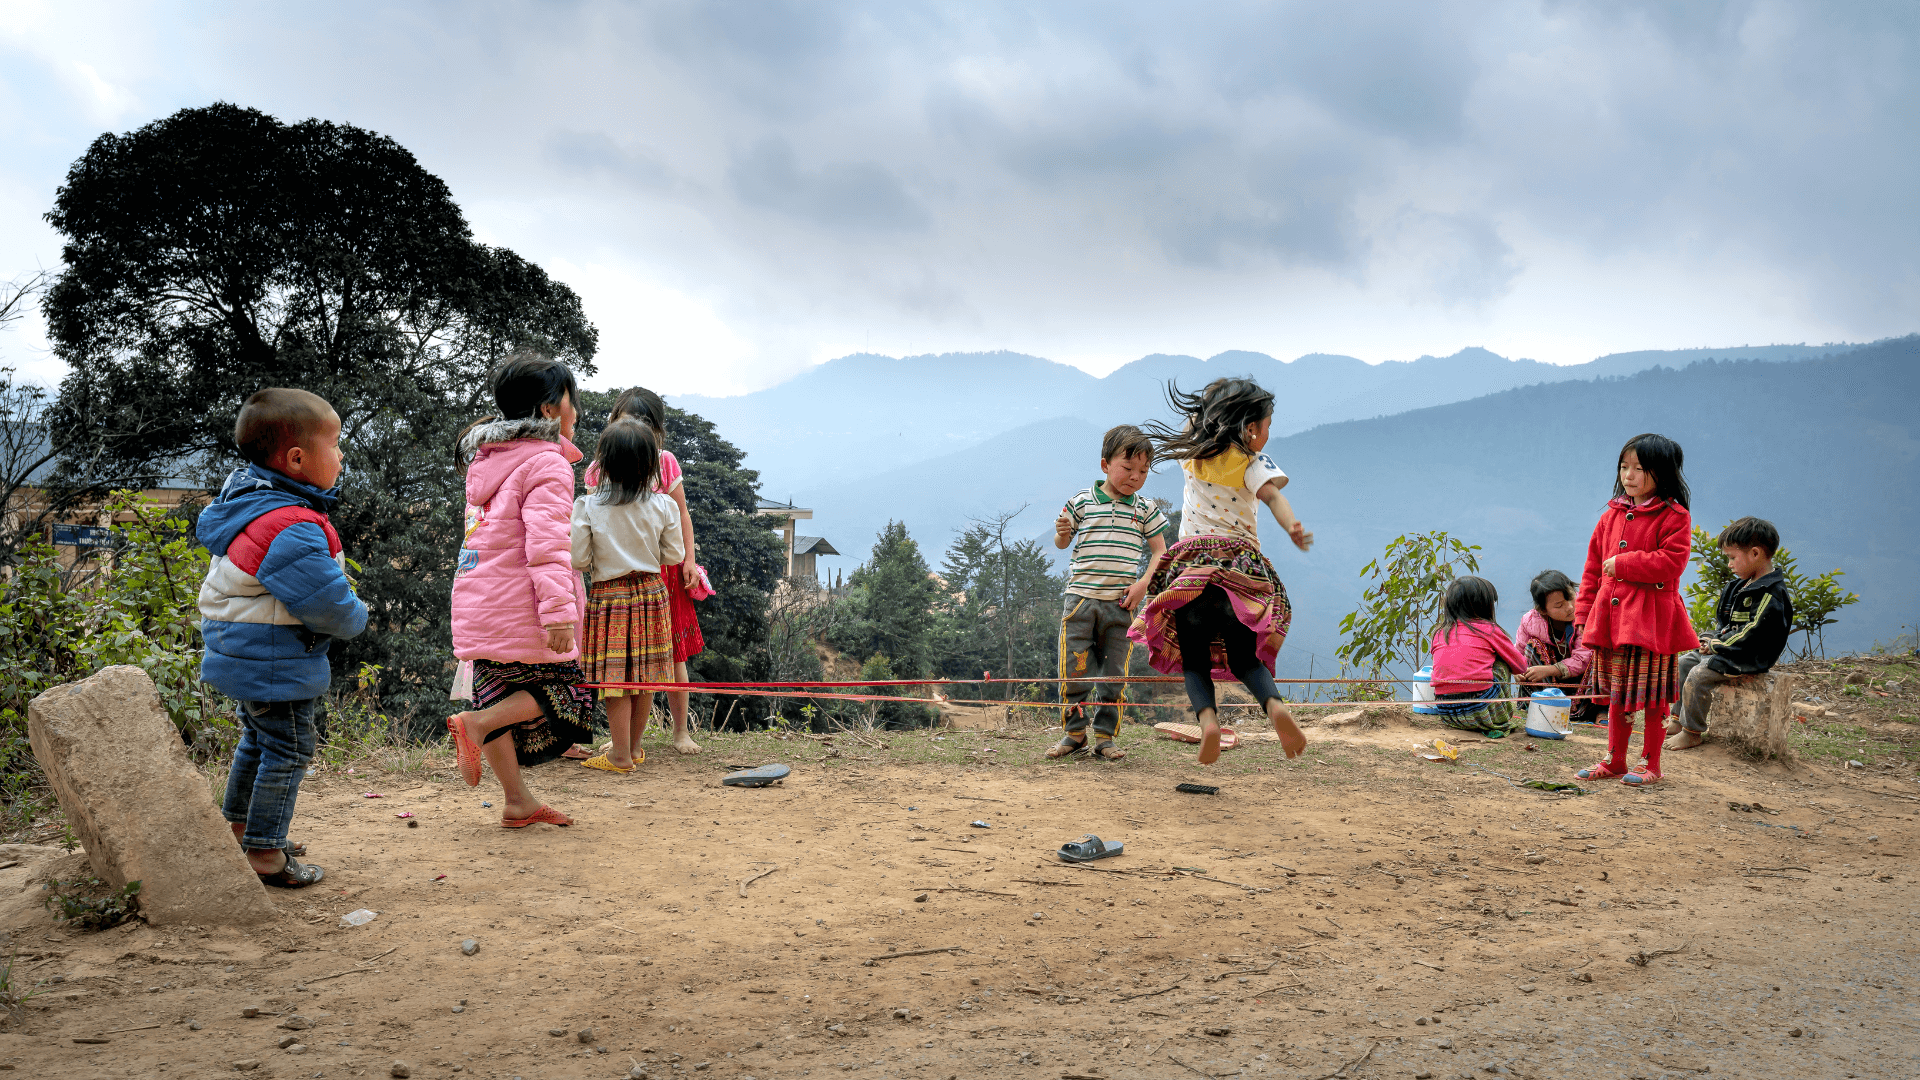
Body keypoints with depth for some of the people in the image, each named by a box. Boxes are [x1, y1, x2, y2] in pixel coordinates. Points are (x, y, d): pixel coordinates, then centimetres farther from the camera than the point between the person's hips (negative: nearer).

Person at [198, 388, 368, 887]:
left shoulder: (242, 495, 3)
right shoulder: (291, 531, -30)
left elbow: (207, 528, 26)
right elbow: (330, 605, -30)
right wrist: (355, 617, -6)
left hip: (243, 653, 11)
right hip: (275, 663, -11)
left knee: (259, 737, 25)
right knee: (288, 748, 0)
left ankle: (238, 827, 39)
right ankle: (264, 853, 7)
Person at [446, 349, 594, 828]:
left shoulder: (486, 460, 17)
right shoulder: (547, 463, -11)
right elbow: (547, 545, -21)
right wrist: (559, 610, -25)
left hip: (478, 605, 9)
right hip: (518, 607, -9)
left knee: (499, 697, 11)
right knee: (562, 692, 3)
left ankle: (517, 801, 16)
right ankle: (473, 724, -12)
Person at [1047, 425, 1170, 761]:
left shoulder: (1144, 510, 7)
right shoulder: (1082, 502, 3)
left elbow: (1159, 552, 11)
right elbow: (1062, 543, 14)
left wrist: (1142, 583, -4)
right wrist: (1062, 532, -10)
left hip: (1121, 603, 1)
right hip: (1081, 597, -1)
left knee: (1114, 673, 3)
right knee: (1073, 668, -1)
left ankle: (1105, 736, 12)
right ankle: (1074, 732, 13)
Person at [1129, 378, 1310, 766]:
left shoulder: (1192, 452, 13)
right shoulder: (1253, 462, 1)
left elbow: (1191, 421, 38)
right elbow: (1272, 494, -20)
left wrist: (1213, 399, 42)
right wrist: (1292, 527, -36)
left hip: (1191, 565, 2)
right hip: (1240, 565, -2)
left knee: (1194, 661, 4)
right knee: (1244, 658, 7)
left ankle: (1207, 716, -26)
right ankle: (1275, 705, -24)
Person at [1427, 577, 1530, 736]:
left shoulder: (1439, 633, 13)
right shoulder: (1489, 629, 3)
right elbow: (1520, 665, 14)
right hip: (1481, 711, -4)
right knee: (1502, 664, 20)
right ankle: (1504, 721, 19)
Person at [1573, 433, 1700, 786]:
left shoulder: (1674, 516, -6)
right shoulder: (1613, 515, 12)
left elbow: (1671, 561, -19)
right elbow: (1594, 565, 15)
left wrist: (1623, 564, -16)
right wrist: (1584, 610, 10)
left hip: (1651, 618, -6)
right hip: (1611, 614, 6)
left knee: (1652, 696, 3)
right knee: (1617, 694, 14)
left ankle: (1651, 765, 15)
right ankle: (1614, 761, 24)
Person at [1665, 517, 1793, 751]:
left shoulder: (1771, 595, -21)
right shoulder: (1741, 585, 11)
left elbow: (1750, 634, -24)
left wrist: (1717, 645, -16)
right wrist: (1715, 640, 2)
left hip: (1747, 659, -11)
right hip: (1726, 649, 11)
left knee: (1698, 675, -23)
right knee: (1684, 663, 10)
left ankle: (1693, 732, -11)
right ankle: (1678, 720, 14)